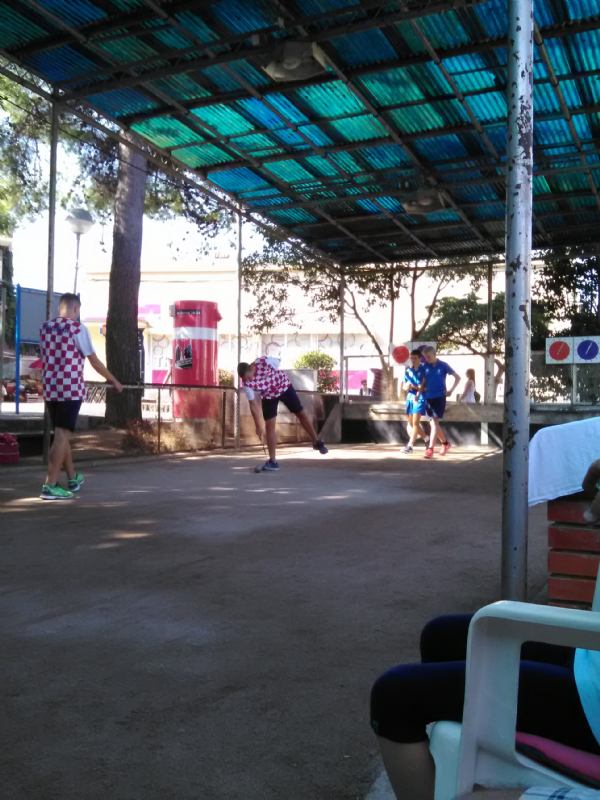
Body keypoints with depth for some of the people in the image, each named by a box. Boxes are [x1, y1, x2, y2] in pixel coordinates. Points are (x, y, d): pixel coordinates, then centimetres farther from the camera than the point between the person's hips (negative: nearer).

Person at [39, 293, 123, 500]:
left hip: (50, 389, 6)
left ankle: (73, 478, 31)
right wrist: (114, 381, 8)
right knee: (62, 436, -5)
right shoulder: (78, 328, -8)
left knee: (62, 434, 17)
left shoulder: (45, 327, 10)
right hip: (71, 389, -6)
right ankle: (50, 486, -6)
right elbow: (94, 361, -5)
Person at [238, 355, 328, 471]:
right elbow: (253, 404, -24)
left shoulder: (265, 361, -35)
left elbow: (277, 362, -12)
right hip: (268, 396, 0)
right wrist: (258, 425, -24)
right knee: (270, 425, -8)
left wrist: (281, 380, -1)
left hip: (284, 386, 0)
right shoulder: (246, 383, -29)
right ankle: (273, 461, -1)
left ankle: (317, 441, 26)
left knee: (301, 413, 7)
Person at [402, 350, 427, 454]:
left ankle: (410, 445, -12)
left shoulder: (423, 370, -4)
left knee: (415, 422, -11)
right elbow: (404, 387, 13)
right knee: (411, 422, 12)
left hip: (419, 398, -6)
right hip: (410, 397, 7)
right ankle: (426, 438, 30)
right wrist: (407, 386, -9)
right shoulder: (408, 370, 11)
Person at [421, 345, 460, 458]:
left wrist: (450, 390, -5)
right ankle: (445, 443, 31)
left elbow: (457, 377, 2)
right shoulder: (425, 367, 5)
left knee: (434, 422, -12)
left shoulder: (443, 365, -5)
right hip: (428, 397, 5)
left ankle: (430, 448, -15)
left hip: (440, 397, -5)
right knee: (434, 422, 11)